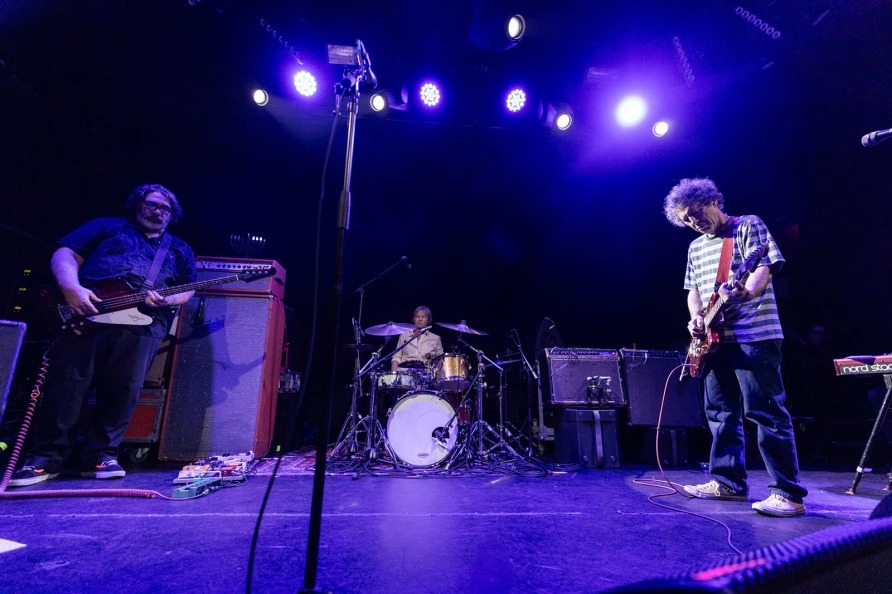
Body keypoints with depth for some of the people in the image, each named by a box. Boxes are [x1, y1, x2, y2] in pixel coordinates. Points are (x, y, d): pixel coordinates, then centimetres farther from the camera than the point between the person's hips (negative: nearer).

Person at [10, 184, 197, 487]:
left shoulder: (180, 249, 26)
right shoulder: (107, 226, 22)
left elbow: (191, 288, 18)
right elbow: (65, 254, 11)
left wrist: (168, 299, -5)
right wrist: (71, 288, -9)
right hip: (86, 311, -1)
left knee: (124, 388, -8)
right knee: (67, 383, -8)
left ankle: (100, 454, 3)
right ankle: (46, 456, 3)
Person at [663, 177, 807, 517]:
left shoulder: (749, 226, 1)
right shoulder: (696, 248, 19)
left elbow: (764, 266, -13)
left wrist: (744, 292, -33)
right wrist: (696, 318, 2)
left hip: (754, 334, -7)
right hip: (716, 339, 7)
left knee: (765, 412, -7)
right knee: (721, 413, 10)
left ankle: (788, 493, 2)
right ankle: (729, 482, 20)